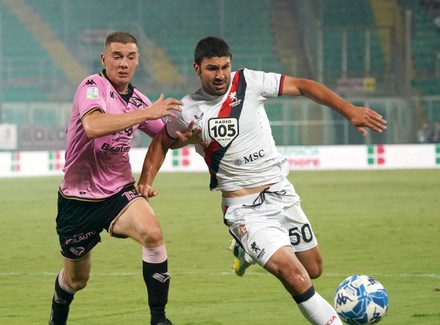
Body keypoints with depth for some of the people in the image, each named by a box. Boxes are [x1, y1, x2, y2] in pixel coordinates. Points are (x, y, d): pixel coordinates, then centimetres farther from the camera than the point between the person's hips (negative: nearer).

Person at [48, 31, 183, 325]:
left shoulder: (138, 100, 2)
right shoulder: (93, 87, -16)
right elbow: (93, 126, -38)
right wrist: (146, 112, -37)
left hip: (119, 192, 3)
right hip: (78, 198, -3)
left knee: (153, 234, -28)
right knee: (76, 279, 11)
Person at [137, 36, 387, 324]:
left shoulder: (249, 83, -7)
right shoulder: (188, 112, -5)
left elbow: (302, 86, -8)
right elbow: (161, 143, 14)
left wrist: (349, 110, -18)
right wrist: (146, 181, -1)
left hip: (281, 193, 3)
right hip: (244, 208, -3)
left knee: (313, 270, 14)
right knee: (295, 276, -20)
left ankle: (249, 251, 36)